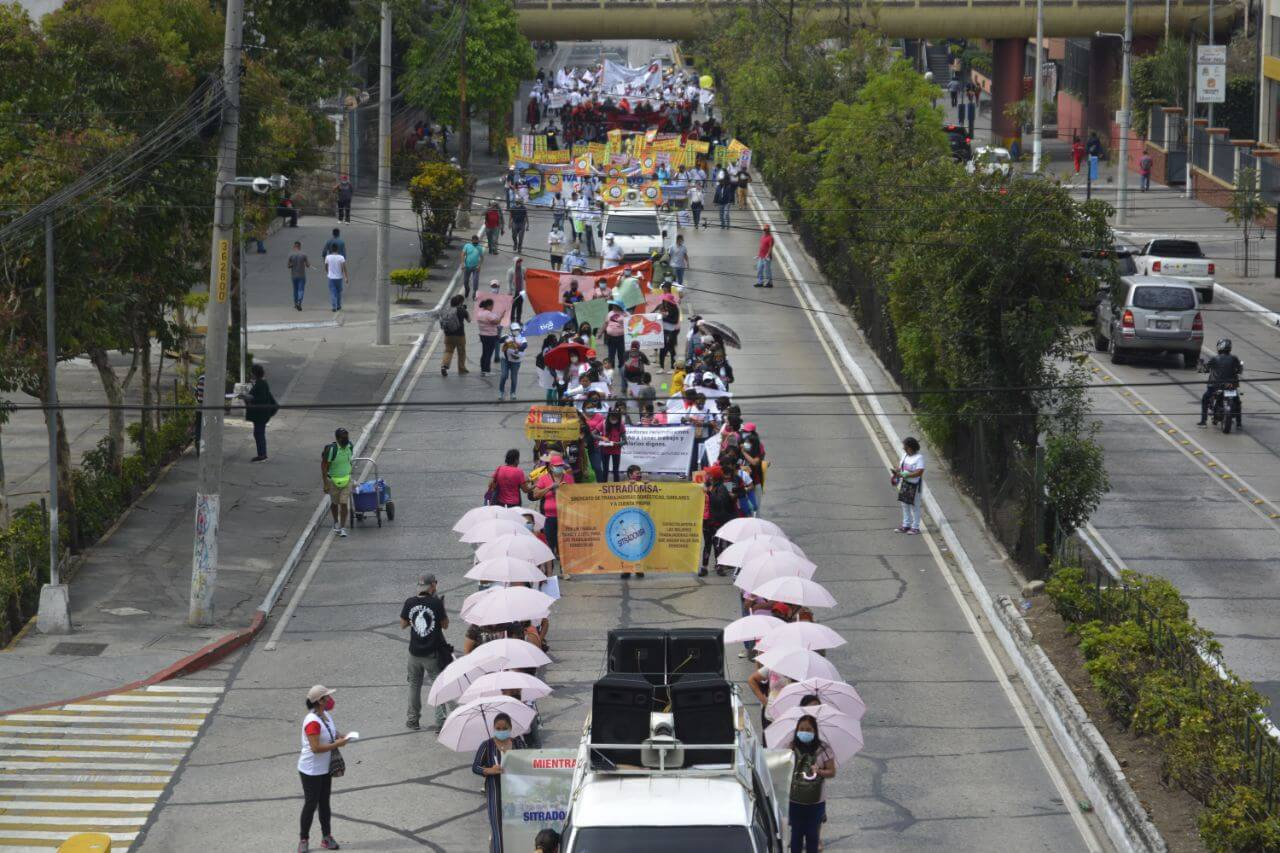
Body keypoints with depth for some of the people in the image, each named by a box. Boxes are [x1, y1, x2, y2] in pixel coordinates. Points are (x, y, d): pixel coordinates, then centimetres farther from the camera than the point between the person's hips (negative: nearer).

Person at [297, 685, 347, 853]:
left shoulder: (326, 715, 2)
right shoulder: (312, 722, -27)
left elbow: (332, 731, 21)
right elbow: (315, 748, -30)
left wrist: (340, 737, -1)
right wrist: (337, 744, -23)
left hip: (325, 768, 9)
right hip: (311, 771, -9)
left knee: (324, 802, 16)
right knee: (310, 804, 1)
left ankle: (326, 837, 27)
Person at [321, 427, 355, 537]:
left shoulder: (350, 446, -8)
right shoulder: (331, 449, -24)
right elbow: (324, 466, -18)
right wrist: (325, 484, -19)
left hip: (346, 479, 3)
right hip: (333, 480, -3)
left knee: (344, 504, -4)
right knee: (334, 503, 16)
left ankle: (343, 528, 2)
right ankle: (336, 522, 41)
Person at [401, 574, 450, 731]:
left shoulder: (410, 603, -6)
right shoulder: (436, 603, -16)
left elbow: (403, 625, 5)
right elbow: (445, 624, -5)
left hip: (415, 652, 3)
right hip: (433, 653, -3)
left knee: (414, 685, 19)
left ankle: (412, 720, 28)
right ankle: (441, 722, -1)